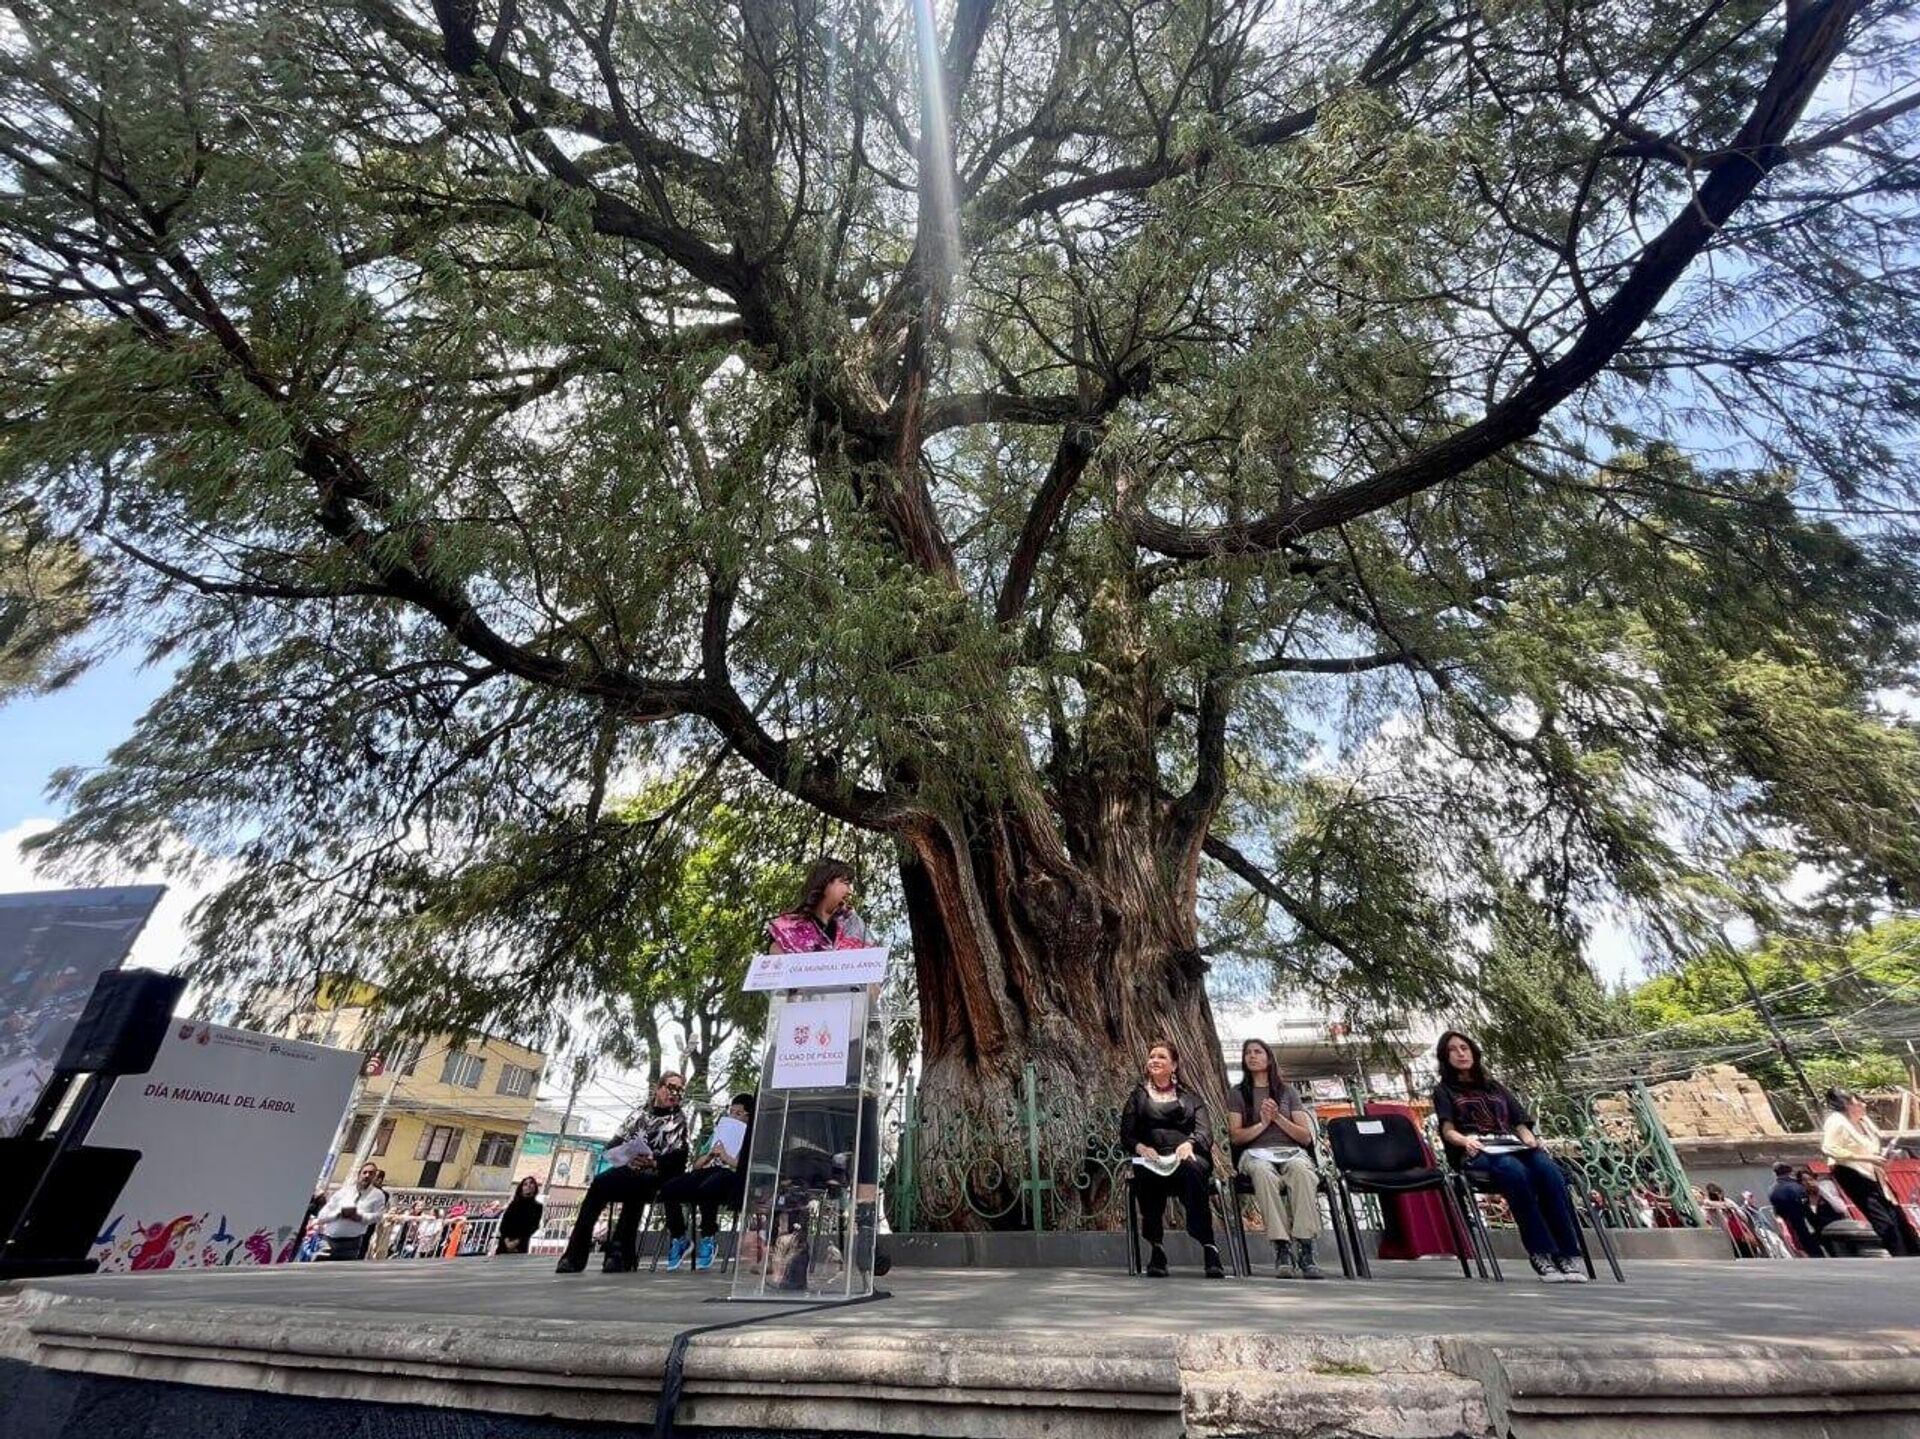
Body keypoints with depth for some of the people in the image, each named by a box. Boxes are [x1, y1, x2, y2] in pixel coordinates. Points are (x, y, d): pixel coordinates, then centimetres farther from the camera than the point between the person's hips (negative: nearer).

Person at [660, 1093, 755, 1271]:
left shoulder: (752, 1137, 15)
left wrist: (728, 1158, -7)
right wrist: (708, 1156, 4)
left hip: (731, 1175, -6)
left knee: (705, 1191, -39)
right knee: (668, 1189, -21)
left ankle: (709, 1239, -13)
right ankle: (679, 1239, -2)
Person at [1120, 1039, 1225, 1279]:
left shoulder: (1190, 1097, 23)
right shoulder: (1138, 1096, 23)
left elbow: (1205, 1131, 6)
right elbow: (1126, 1135, 13)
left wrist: (1189, 1143, -16)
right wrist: (1140, 1147, -10)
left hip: (1187, 1156, 0)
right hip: (1152, 1159, 0)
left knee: (1191, 1169, -37)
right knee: (1145, 1174, -36)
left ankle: (1209, 1248, -36)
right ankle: (1155, 1250, -26)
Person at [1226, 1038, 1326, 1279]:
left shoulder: (1287, 1091, 19)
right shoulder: (1237, 1093, 15)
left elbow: (1306, 1137, 11)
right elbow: (1235, 1136, 5)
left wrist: (1278, 1117, -4)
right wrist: (1263, 1123, -7)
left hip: (1291, 1152, 1)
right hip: (1255, 1153, -1)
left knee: (1302, 1172, -36)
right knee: (1264, 1174, -38)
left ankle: (1305, 1249, -39)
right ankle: (1282, 1249, -39)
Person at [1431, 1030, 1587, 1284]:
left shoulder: (1495, 1087, 29)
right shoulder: (1444, 1090, 18)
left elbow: (1520, 1122, 19)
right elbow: (1448, 1130, 4)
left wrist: (1531, 1140, -5)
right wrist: (1466, 1140, -19)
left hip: (1512, 1146, 3)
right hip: (1477, 1154, -3)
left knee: (1549, 1171, -31)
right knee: (1515, 1172, -37)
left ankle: (1569, 1254, -31)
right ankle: (1540, 1253, -34)